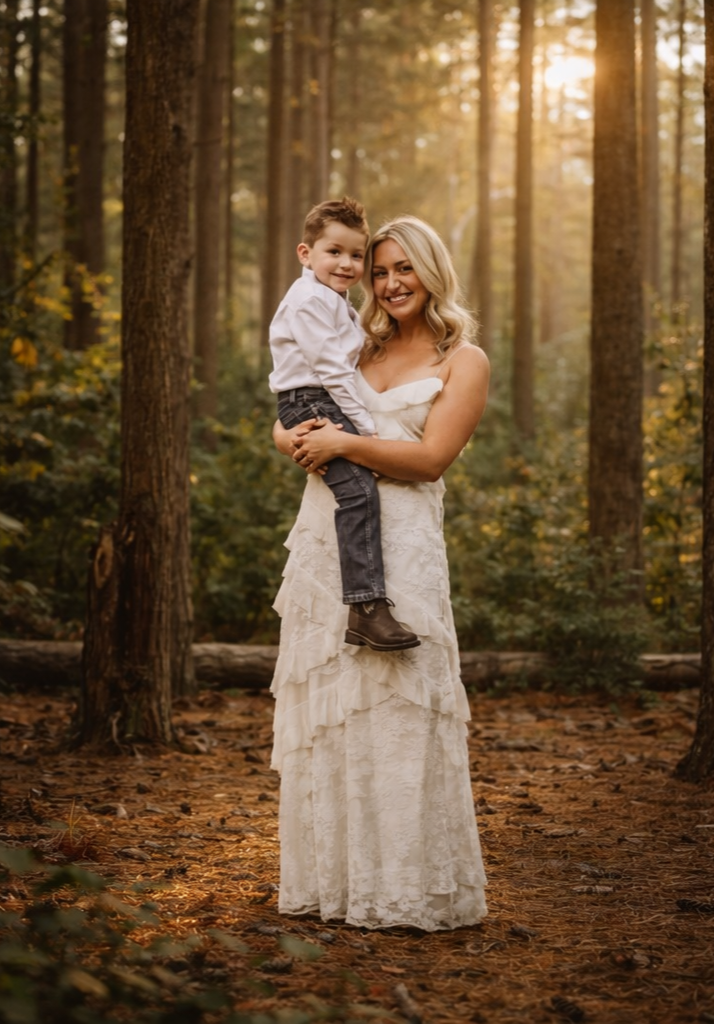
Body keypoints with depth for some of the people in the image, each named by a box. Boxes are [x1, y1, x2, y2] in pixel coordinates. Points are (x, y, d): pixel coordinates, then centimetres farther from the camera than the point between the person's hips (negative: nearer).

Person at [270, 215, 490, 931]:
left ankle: (406, 887, -1)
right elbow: (290, 424, 20)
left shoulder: (463, 361, 5)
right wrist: (298, 439, -3)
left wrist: (343, 442, -12)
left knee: (395, 711, -8)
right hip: (324, 536, 5)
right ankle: (333, 878, 12)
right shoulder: (360, 350, 19)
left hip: (399, 544, -5)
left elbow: (431, 457, -7)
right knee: (323, 708, 4)